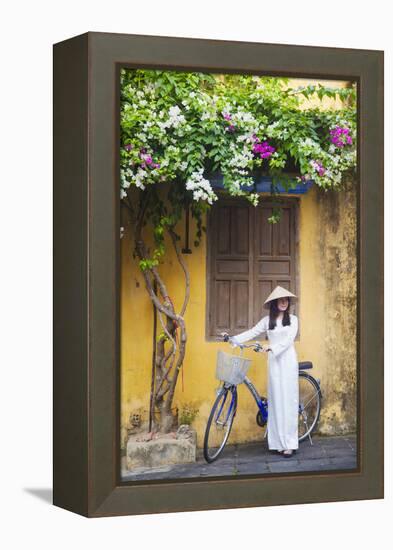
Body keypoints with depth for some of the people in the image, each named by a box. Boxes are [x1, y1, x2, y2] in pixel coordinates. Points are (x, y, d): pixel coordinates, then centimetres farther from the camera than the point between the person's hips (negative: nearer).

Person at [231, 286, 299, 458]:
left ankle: (290, 444, -5)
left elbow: (289, 339, -9)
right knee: (276, 400, 0)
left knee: (288, 400, -5)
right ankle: (279, 442, 2)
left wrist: (272, 347, -21)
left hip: (288, 361, -2)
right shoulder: (267, 320, 10)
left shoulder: (292, 319, 4)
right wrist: (233, 339, -3)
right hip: (274, 362, 2)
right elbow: (252, 333, 8)